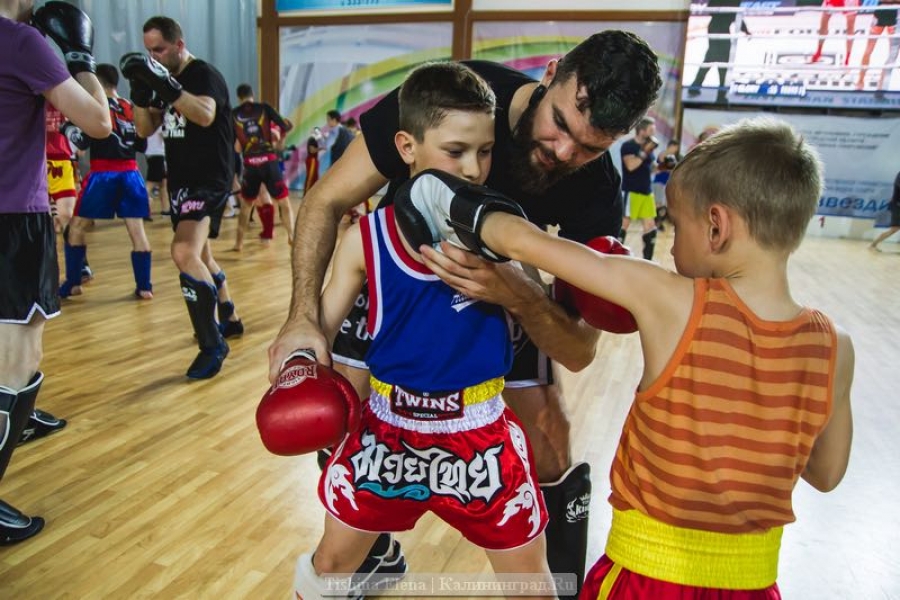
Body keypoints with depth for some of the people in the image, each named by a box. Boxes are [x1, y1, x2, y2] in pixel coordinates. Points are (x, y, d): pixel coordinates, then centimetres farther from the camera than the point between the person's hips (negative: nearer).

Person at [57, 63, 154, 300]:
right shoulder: (131, 108, 12)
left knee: (77, 227, 10)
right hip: (130, 173, 4)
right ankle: (144, 287, -1)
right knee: (137, 229, 1)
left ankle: (72, 284, 14)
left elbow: (83, 142, -8)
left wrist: (68, 128, 10)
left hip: (103, 174, -4)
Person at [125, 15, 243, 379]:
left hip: (209, 181, -10)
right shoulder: (165, 79, 15)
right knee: (198, 255, 20)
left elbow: (205, 115, -31)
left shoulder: (204, 74, -10)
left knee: (185, 253, -26)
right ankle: (229, 320, 38)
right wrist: (140, 92, -5)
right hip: (181, 181, 10)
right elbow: (144, 130, 10)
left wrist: (164, 83, -35)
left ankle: (212, 345, -19)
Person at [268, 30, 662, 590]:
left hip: (505, 276, 0)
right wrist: (304, 318, -38)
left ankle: (565, 574, 23)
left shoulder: (598, 191, -28)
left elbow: (580, 351, -28)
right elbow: (327, 201, -25)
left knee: (551, 437, -8)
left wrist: (518, 293, -49)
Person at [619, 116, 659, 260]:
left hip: (647, 192, 8)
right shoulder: (628, 146, -12)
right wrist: (644, 152, -26)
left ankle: (647, 260, 20)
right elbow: (631, 165, -25)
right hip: (631, 192, -8)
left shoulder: (649, 147, 13)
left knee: (650, 226, 11)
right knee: (623, 223, -4)